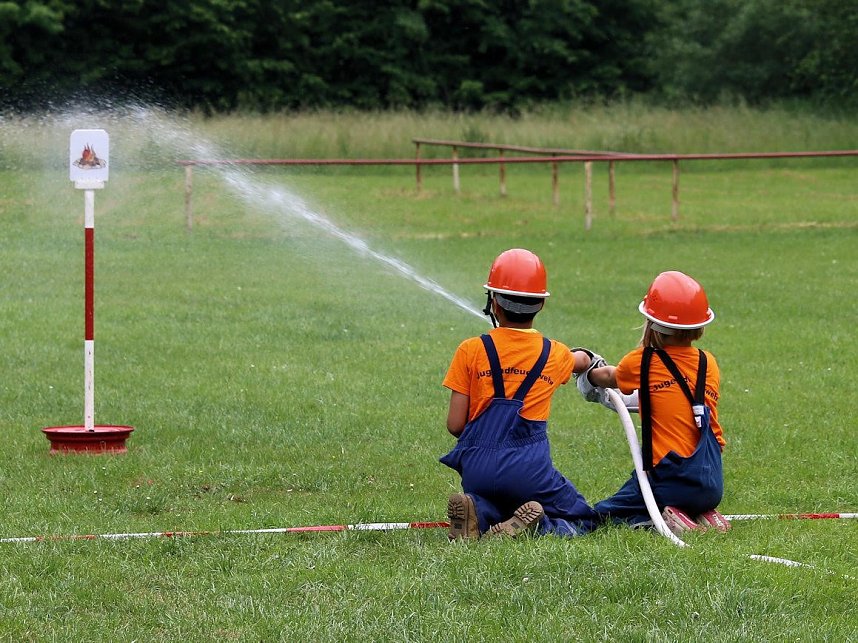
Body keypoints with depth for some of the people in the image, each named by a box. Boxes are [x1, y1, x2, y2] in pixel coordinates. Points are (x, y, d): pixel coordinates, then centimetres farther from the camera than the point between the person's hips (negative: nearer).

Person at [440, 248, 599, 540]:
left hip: (478, 469, 1)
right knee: (582, 520, 17)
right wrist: (585, 357, 59)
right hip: (530, 469, -1)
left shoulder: (471, 351, 1)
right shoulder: (555, 354, 7)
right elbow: (582, 362, 35)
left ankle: (478, 514, -8)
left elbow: (455, 425, -2)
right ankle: (535, 525, -16)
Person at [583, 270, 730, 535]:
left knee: (603, 512, 12)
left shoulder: (642, 362, -5)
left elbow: (609, 377, 18)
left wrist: (588, 374, 42)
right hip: (712, 484, 5)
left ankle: (665, 519, -10)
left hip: (671, 479, -5)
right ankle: (702, 516, 4)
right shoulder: (709, 363, 5)